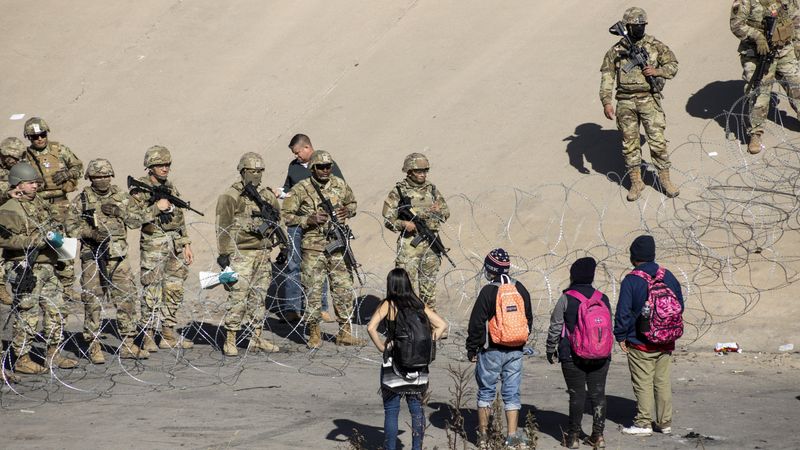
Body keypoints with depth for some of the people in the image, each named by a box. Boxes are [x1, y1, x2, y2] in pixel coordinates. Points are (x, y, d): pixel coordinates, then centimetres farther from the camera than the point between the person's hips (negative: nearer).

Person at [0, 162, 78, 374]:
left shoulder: (41, 205, 16)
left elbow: (55, 224, 31)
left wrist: (57, 231, 7)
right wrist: (36, 240, -21)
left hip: (47, 267, 8)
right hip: (26, 269, -8)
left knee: (55, 311, 11)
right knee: (27, 315, -5)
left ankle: (54, 354, 21)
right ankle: (22, 359, 3)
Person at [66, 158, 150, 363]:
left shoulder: (121, 197, 8)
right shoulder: (81, 200, 0)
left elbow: (137, 220, 7)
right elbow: (71, 226, -3)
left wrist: (119, 212, -9)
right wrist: (91, 233, -18)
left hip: (119, 258, 3)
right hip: (92, 258, -3)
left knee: (128, 299, 2)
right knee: (92, 302, -1)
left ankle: (128, 345, 11)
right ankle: (93, 345, 8)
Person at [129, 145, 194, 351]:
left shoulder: (171, 188, 14)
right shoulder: (140, 189, -7)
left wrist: (186, 245, 15)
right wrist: (157, 207, -21)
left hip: (175, 245, 7)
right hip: (153, 245, -7)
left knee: (174, 291, 8)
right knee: (152, 292, -5)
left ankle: (169, 335, 16)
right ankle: (147, 336, 1)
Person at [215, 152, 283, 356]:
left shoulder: (267, 195, 13)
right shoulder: (231, 196, -6)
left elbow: (278, 218, 23)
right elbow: (223, 227, -9)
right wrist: (224, 254, -13)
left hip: (263, 254, 6)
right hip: (241, 254, -6)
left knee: (259, 297, 10)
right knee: (237, 298, -9)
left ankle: (257, 339, 17)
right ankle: (230, 341, -5)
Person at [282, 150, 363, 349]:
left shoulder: (340, 185, 6)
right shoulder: (301, 190, -7)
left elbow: (352, 203, 23)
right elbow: (286, 216, -6)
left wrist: (347, 212, 0)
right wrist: (309, 219, -18)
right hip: (313, 248, -4)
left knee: (344, 289, 5)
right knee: (313, 291, 0)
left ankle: (345, 333, 14)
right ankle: (314, 334, 11)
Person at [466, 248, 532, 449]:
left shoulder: (488, 292, -12)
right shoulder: (521, 290, 5)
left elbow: (477, 324, -10)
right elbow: (529, 319, 15)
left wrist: (472, 349, -1)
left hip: (491, 351, -4)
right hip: (515, 351, 4)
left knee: (486, 392, 8)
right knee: (512, 394, 7)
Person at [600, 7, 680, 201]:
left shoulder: (655, 46, 3)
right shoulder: (616, 51, 4)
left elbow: (673, 65, 6)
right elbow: (607, 76, 3)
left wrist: (657, 71, -14)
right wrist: (606, 101, -7)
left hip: (649, 99, -1)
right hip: (626, 102, 1)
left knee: (657, 140, -4)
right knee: (630, 142, 5)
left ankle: (665, 179, 8)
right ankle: (636, 182, 15)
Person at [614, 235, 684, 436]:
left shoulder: (631, 280, -13)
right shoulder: (668, 277, 3)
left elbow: (623, 312, -13)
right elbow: (680, 305, 12)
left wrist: (620, 336, -2)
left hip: (640, 344, -5)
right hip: (666, 343, 5)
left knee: (643, 384, 2)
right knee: (663, 382, 12)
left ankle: (643, 424, 5)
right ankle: (665, 423, 17)